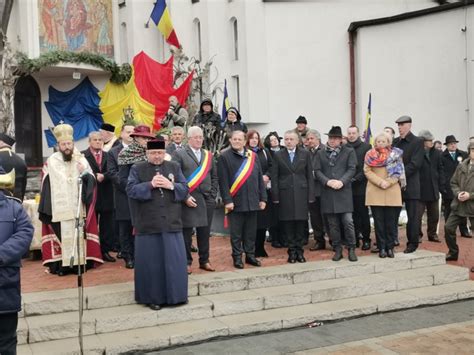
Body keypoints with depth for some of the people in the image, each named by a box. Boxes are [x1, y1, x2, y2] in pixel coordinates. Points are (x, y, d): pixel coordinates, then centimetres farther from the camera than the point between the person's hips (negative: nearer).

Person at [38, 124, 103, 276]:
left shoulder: (81, 159, 7)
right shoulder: (51, 162, 2)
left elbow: (92, 181, 2)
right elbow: (46, 187, 3)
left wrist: (84, 173, -18)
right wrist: (47, 209, -2)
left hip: (78, 207, 2)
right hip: (59, 208, -2)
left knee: (78, 234, 2)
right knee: (61, 235, -4)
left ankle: (78, 262, 8)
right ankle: (61, 264, 0)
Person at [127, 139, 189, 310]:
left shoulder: (174, 167, 9)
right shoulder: (137, 169, 3)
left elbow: (185, 189, 4)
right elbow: (131, 190, -8)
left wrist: (171, 186, -14)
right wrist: (150, 185, -19)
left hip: (171, 223, 2)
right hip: (148, 225, -2)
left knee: (175, 260, 5)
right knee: (151, 262, 3)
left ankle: (175, 294, 17)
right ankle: (152, 297, 14)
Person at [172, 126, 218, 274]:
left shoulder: (209, 155, 14)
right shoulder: (179, 154, -1)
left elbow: (214, 177, 15)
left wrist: (212, 195, 4)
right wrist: (185, 197, -12)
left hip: (207, 200, 4)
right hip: (188, 200, -4)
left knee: (204, 232, 9)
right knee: (186, 233, 2)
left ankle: (204, 261, 21)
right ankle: (186, 262, 13)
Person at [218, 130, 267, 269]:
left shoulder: (253, 156, 10)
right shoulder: (224, 157, -4)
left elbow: (259, 178, 11)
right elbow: (223, 181, -8)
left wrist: (262, 198, 6)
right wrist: (227, 200, -14)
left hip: (252, 201, 4)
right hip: (235, 201, -4)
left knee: (251, 231, 11)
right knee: (236, 233, 5)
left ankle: (250, 255, 23)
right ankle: (237, 257, 15)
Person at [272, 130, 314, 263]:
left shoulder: (305, 154, 5)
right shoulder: (278, 155, 4)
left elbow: (310, 176, 4)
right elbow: (274, 177, 3)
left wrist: (311, 195, -1)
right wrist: (275, 196, -4)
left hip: (301, 192, 0)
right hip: (285, 194, 0)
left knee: (301, 222, 3)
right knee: (288, 223, 2)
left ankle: (299, 251, 13)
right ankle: (292, 251, 11)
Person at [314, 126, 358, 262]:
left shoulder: (349, 152, 8)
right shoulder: (320, 153, 13)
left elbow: (351, 169, -1)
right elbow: (317, 171, 5)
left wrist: (342, 181, -15)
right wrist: (328, 181, -11)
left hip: (344, 191, -2)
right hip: (328, 193, 2)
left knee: (348, 221, -7)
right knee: (333, 224, 5)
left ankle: (351, 249, 6)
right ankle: (337, 249, 14)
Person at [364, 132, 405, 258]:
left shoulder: (395, 154, 7)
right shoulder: (370, 155, 7)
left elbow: (398, 172, 2)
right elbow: (367, 171, -1)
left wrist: (389, 182, -13)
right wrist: (380, 182, -13)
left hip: (392, 192, 0)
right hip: (375, 192, 0)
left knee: (391, 221, 1)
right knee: (379, 221, 1)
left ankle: (390, 247, 9)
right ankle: (382, 248, 7)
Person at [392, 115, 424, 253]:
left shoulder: (417, 142, -4)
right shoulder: (395, 141, 13)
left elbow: (415, 164, -12)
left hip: (410, 185, -5)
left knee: (412, 216, 3)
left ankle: (413, 243, 11)